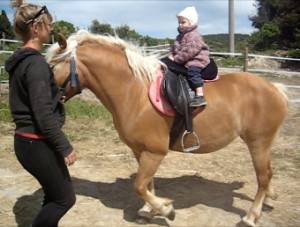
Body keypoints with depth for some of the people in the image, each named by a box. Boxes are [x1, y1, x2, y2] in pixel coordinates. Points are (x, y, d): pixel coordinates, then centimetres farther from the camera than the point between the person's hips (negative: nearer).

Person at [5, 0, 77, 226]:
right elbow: (43, 114, -24)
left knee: (54, 195, 21)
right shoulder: (36, 62, -20)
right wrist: (65, 147, -18)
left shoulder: (20, 60, 10)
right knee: (65, 198, 7)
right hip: (37, 144, -10)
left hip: (27, 140, 10)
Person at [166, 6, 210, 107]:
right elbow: (174, 49, 19)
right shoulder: (180, 36, 16)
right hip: (183, 62, 10)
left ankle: (200, 96, -40)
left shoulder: (194, 35, -14)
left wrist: (176, 59, -23)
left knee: (192, 72, -34)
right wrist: (170, 56, -2)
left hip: (196, 60, -10)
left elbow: (189, 51, -25)